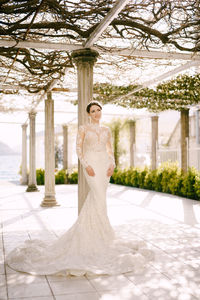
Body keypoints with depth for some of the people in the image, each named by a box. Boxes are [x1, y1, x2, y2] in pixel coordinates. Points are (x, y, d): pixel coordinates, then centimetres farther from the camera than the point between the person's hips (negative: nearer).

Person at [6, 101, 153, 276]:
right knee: (99, 198, -15)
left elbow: (110, 150, 14)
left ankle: (86, 235, 17)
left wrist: (112, 164, -3)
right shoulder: (83, 128, 3)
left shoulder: (106, 130, 15)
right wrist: (86, 165, -15)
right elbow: (79, 149, -2)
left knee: (95, 201, 5)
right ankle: (105, 237, -9)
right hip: (91, 164, -5)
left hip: (104, 165, 5)